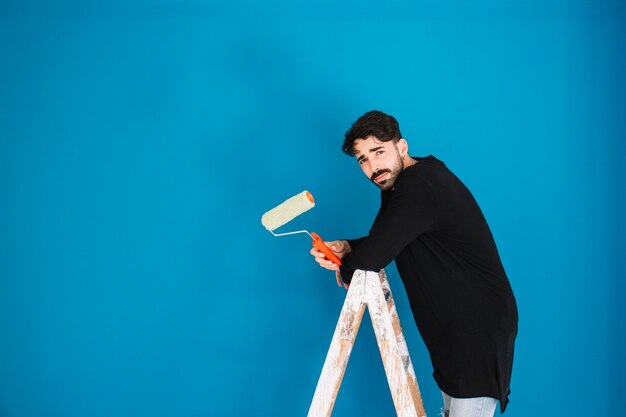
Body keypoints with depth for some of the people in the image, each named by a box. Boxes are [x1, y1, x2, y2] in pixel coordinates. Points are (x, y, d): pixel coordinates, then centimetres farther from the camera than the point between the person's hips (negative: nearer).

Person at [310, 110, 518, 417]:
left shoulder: (421, 187, -25)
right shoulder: (399, 183, 8)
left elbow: (374, 255, -28)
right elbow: (386, 243, 16)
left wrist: (344, 271, -6)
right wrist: (346, 248, -5)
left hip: (479, 326, -10)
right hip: (450, 326, 10)